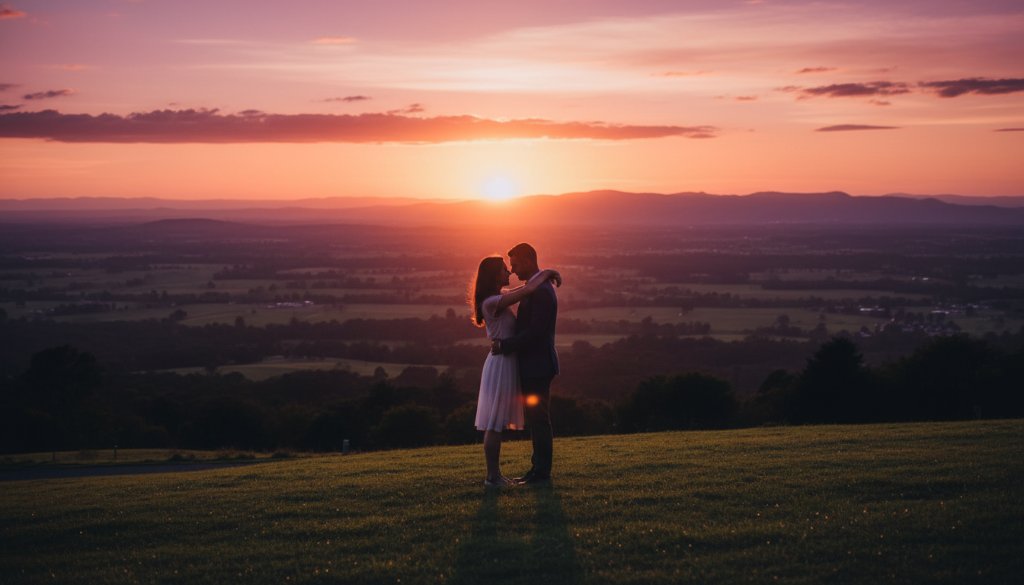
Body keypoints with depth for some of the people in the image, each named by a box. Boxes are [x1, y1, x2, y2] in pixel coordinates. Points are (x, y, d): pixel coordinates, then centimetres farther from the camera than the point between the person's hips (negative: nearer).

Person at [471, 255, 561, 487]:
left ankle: (495, 474, 16)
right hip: (501, 364, -10)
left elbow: (524, 289, 28)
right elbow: (528, 290, -24)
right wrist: (547, 272, -10)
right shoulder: (491, 302, -18)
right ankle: (492, 476, -2)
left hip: (506, 365, 10)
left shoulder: (498, 299, 12)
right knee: (494, 424, -5)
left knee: (497, 424, 11)